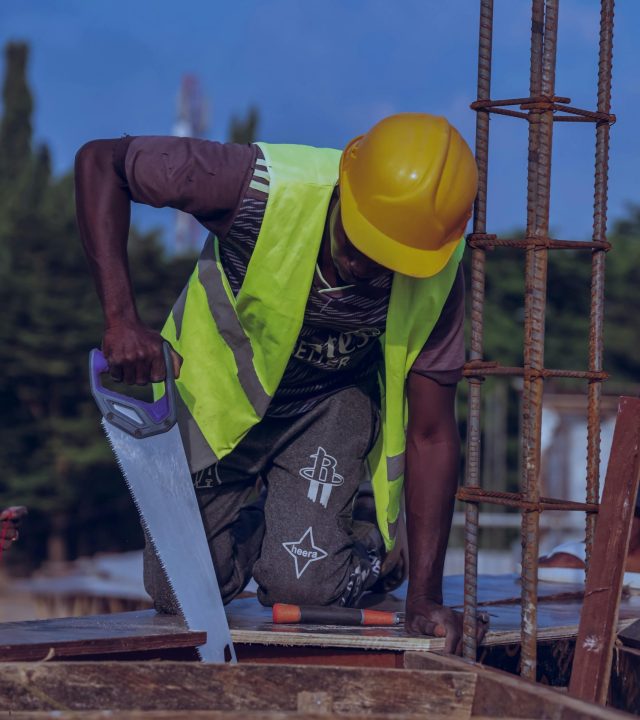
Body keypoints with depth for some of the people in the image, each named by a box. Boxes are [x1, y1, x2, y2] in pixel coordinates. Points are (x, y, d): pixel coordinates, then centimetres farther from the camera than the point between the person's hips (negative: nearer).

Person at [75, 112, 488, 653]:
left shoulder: (438, 275, -27)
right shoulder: (268, 187, -36)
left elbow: (431, 434, -20)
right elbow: (100, 162, -27)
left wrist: (425, 599, -23)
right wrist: (121, 321, -36)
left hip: (330, 400, 0)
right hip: (219, 381, 0)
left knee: (303, 587, -18)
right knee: (180, 592, -1)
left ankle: (369, 533, 16)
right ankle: (250, 513, 30)